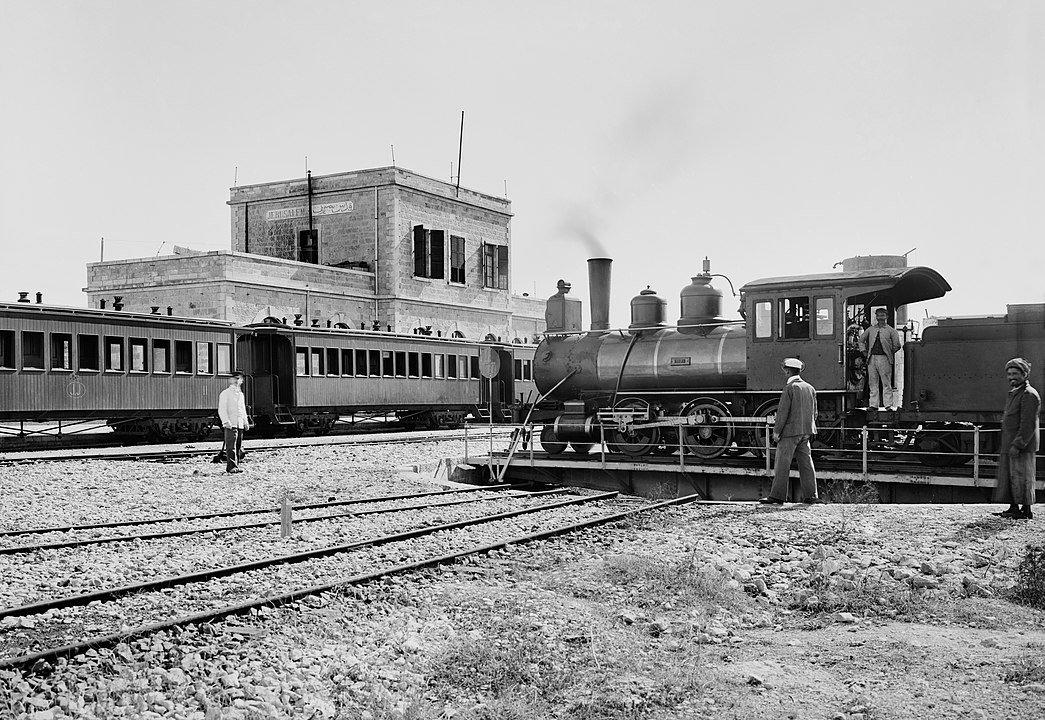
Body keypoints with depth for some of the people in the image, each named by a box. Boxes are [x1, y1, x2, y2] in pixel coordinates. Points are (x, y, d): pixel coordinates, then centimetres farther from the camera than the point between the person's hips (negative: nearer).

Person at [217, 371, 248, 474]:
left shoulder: (240, 394, 19)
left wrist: (245, 421, 18)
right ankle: (231, 466, -10)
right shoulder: (225, 393, -3)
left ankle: (236, 465, 14)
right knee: (231, 446, -10)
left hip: (240, 424, 7)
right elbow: (222, 410, -9)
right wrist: (226, 422, -18)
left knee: (239, 446, 8)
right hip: (231, 424, -7)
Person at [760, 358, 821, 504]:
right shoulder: (810, 388, 11)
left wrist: (776, 431, -12)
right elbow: (814, 412, 15)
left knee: (782, 464, -4)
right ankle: (810, 495, 8)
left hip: (790, 431, -7)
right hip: (805, 432, 7)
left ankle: (777, 496, -3)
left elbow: (783, 411, -15)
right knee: (806, 463, 8)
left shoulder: (789, 388, -11)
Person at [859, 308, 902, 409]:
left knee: (886, 383, -4)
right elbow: (861, 339, 24)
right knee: (872, 383, 5)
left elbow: (897, 345, 2)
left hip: (884, 358, -4)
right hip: (872, 358, 4)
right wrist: (864, 351, 16)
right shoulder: (871, 329, 14)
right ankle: (873, 404, 9)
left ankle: (888, 404, -4)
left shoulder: (890, 331, 4)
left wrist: (890, 353, 3)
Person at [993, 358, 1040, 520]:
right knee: (1008, 477, 11)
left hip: (1022, 446, -10)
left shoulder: (1029, 395, -13)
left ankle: (1026, 511, 1)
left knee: (1021, 477, -5)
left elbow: (1028, 424, -20)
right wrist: (1003, 446, 19)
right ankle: (1013, 508, 17)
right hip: (1009, 445, 10)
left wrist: (1017, 445, -23)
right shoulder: (1013, 394, 18)